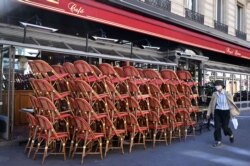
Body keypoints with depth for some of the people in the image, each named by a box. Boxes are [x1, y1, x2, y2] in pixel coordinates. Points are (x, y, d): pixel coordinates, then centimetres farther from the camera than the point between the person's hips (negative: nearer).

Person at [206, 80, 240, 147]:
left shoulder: (227, 94, -9)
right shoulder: (214, 94, -1)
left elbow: (232, 103, -2)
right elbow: (211, 104, 8)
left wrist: (234, 112, -4)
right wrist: (208, 113, 10)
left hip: (225, 112, -2)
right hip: (217, 112, 3)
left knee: (225, 126, 3)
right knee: (217, 126, -2)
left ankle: (231, 135, 36)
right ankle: (218, 141, 12)